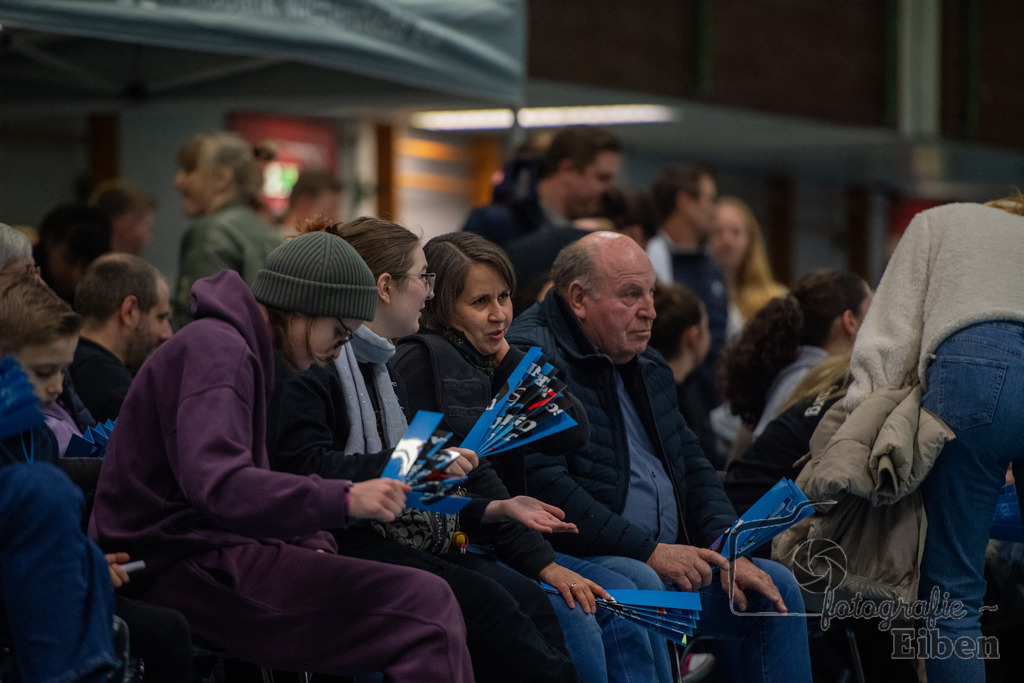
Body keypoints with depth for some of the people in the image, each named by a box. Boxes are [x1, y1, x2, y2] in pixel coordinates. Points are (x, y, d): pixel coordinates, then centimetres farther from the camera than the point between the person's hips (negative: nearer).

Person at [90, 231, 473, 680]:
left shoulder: (235, 346, 20)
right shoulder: (216, 348, -13)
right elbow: (216, 484, -28)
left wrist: (310, 541, 4)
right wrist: (343, 500, -33)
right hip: (182, 567, -10)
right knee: (425, 605, -19)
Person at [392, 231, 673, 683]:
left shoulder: (486, 360, 18)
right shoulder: (426, 358, -10)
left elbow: (572, 433, 8)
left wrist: (506, 356, 4)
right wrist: (542, 563, -19)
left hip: (500, 544, 9)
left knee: (624, 599, -8)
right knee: (569, 619, -27)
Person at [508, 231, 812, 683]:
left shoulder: (646, 366, 21)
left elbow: (692, 466, 22)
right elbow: (543, 484, -20)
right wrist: (647, 552, -20)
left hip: (665, 557, 9)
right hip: (579, 561, -9)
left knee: (774, 589, 1)